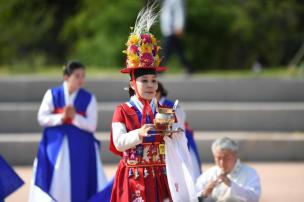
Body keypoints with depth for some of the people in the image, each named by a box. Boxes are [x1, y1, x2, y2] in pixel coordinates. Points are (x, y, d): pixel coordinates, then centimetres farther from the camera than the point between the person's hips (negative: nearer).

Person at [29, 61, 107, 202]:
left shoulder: (89, 98, -1)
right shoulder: (52, 94, 2)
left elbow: (91, 126, -7)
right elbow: (42, 118, -4)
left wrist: (74, 117, -21)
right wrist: (61, 117, -18)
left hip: (80, 149, 0)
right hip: (55, 147, 0)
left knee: (79, 185, -1)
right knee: (55, 184, 1)